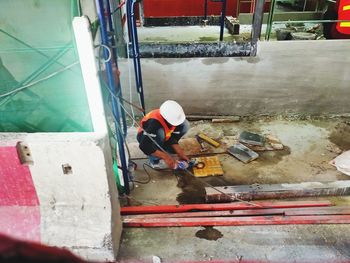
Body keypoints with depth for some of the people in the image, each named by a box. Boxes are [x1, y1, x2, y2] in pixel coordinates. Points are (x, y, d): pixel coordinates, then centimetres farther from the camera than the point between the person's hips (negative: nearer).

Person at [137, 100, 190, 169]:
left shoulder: (174, 117, -23)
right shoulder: (154, 123, -41)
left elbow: (172, 137, -13)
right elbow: (144, 146, -42)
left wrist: (180, 152, -24)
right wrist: (166, 157, -42)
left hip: (162, 137, 6)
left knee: (185, 125, -15)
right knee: (159, 132, -41)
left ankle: (163, 147, 0)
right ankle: (155, 160, -19)